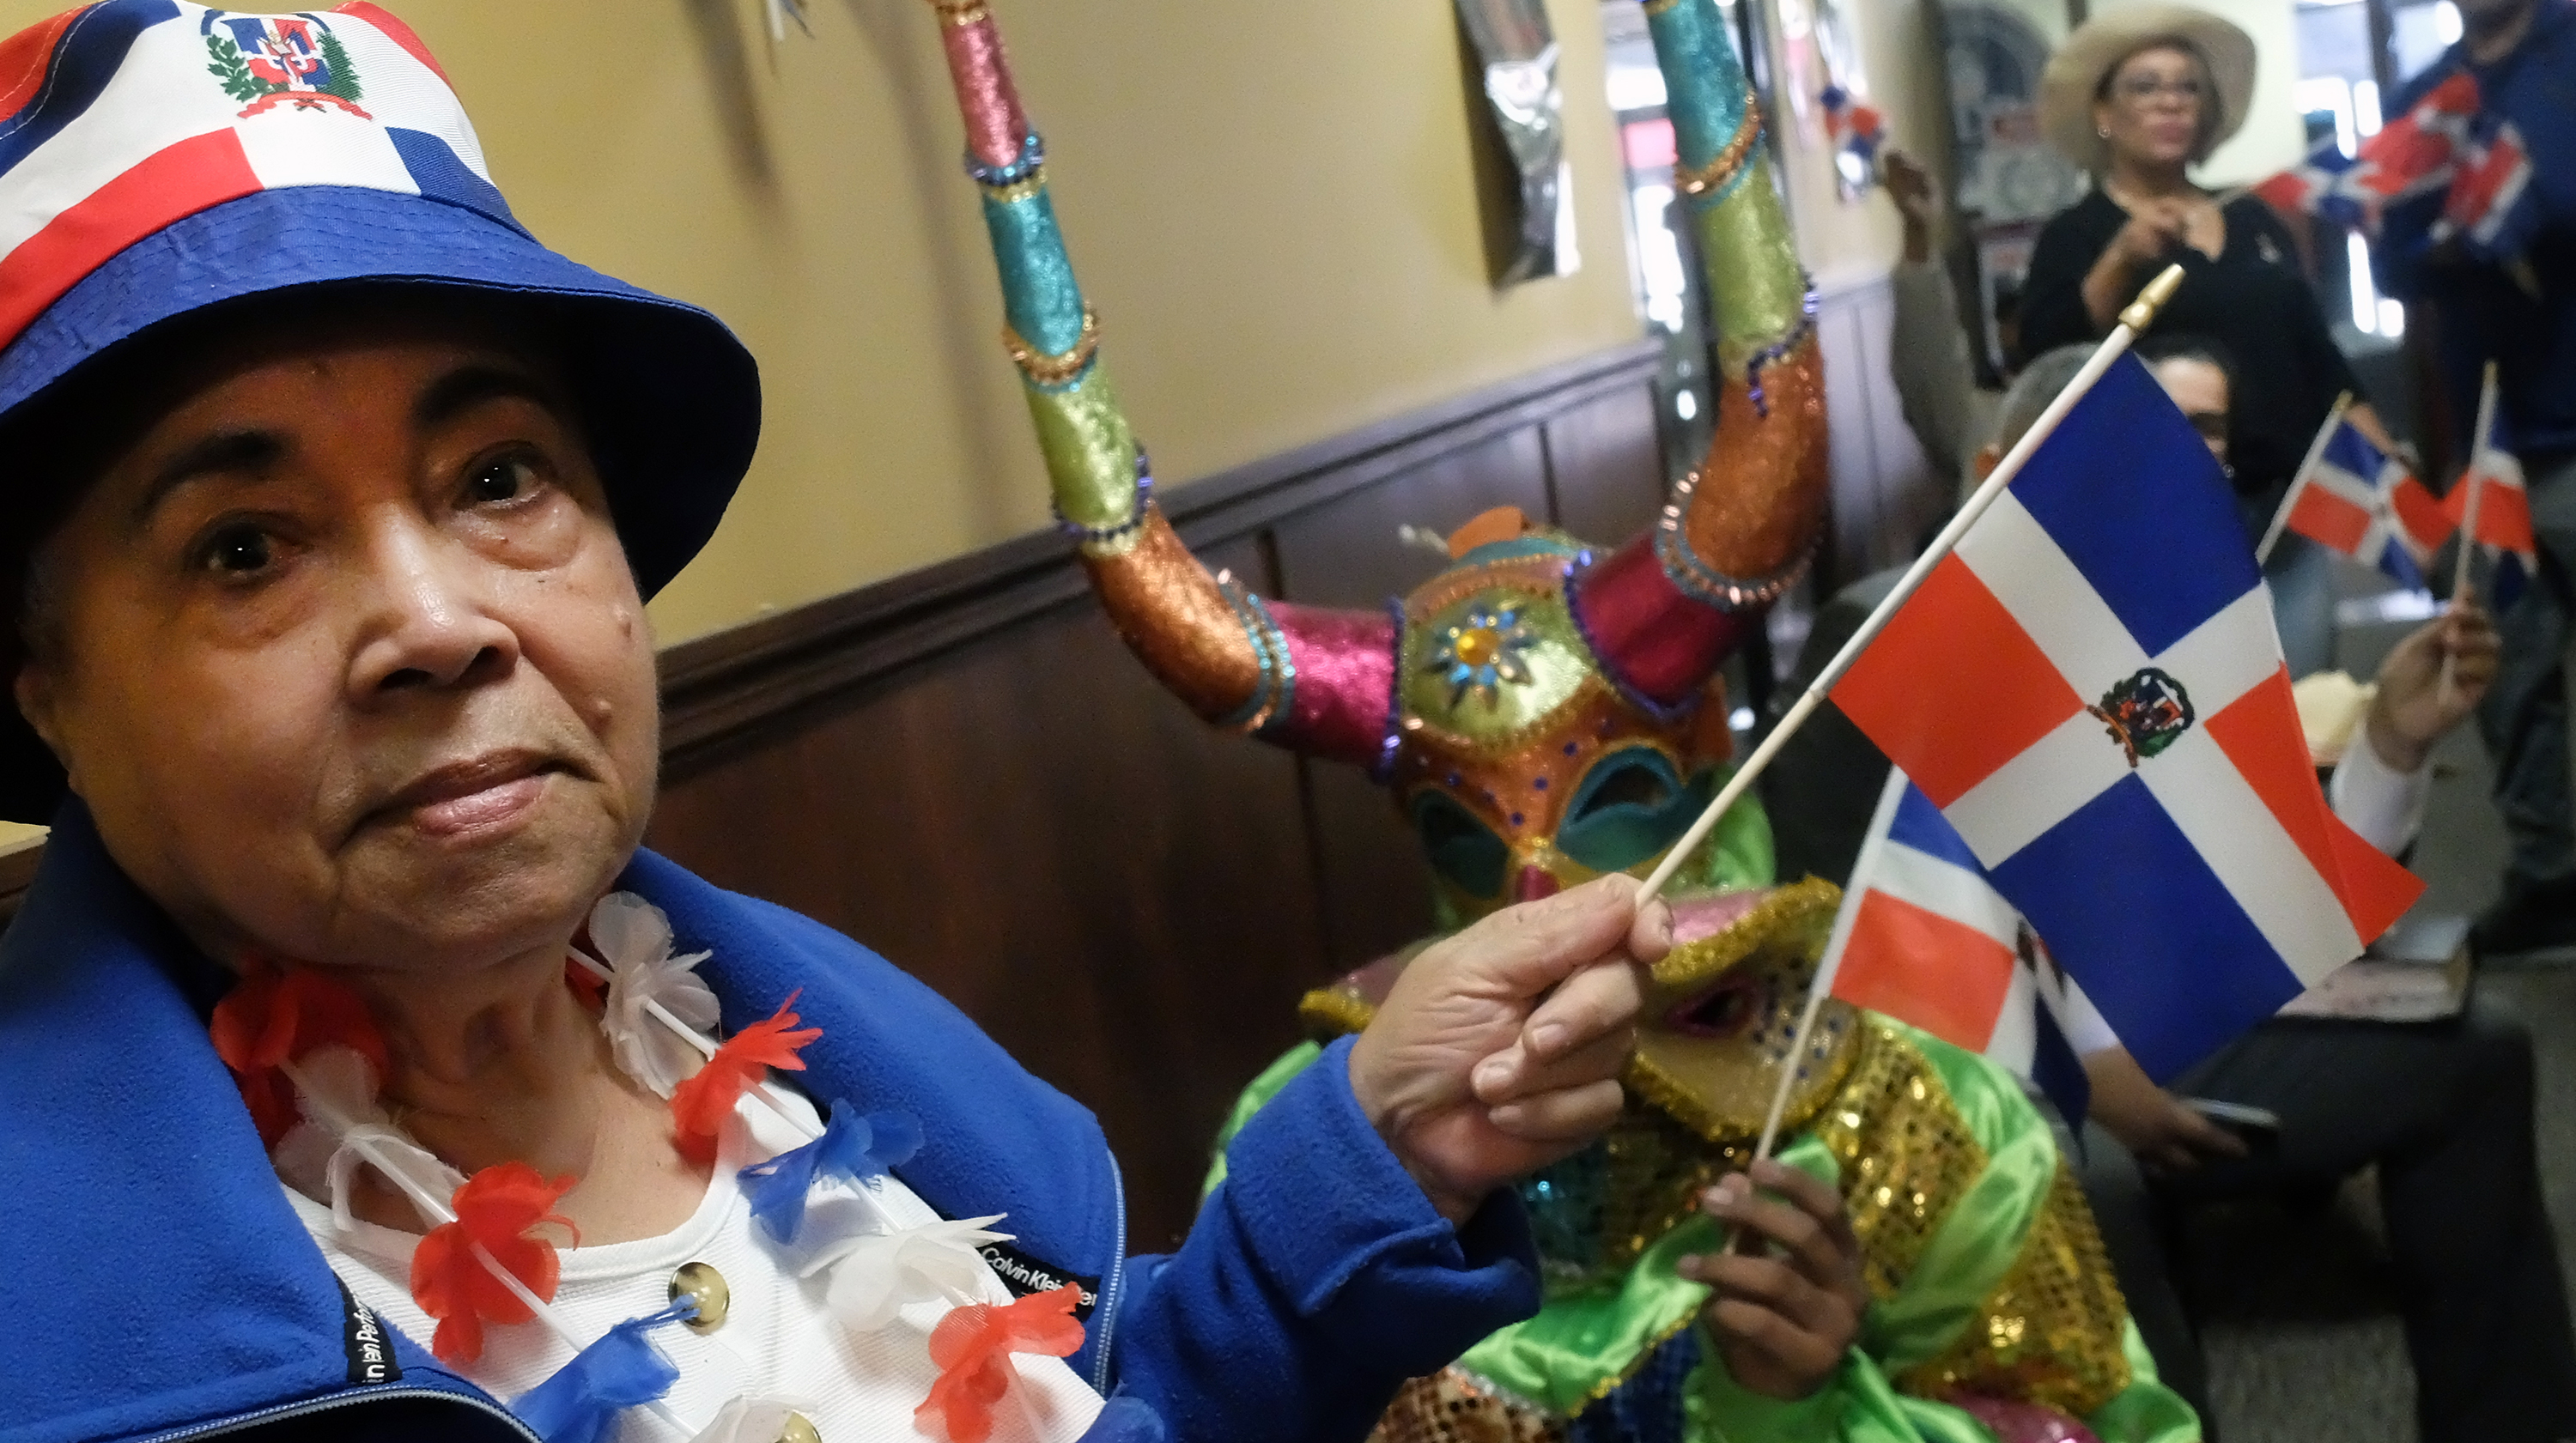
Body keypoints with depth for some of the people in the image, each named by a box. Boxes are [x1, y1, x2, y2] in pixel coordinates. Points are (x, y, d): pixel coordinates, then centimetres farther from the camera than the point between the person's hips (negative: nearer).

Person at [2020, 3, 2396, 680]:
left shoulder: (2255, 220, 14)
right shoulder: (2076, 235, -1)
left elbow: (2317, 351, 17)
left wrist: (2386, 463, 8)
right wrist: (2121, 260, -24)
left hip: (2288, 511, 5)